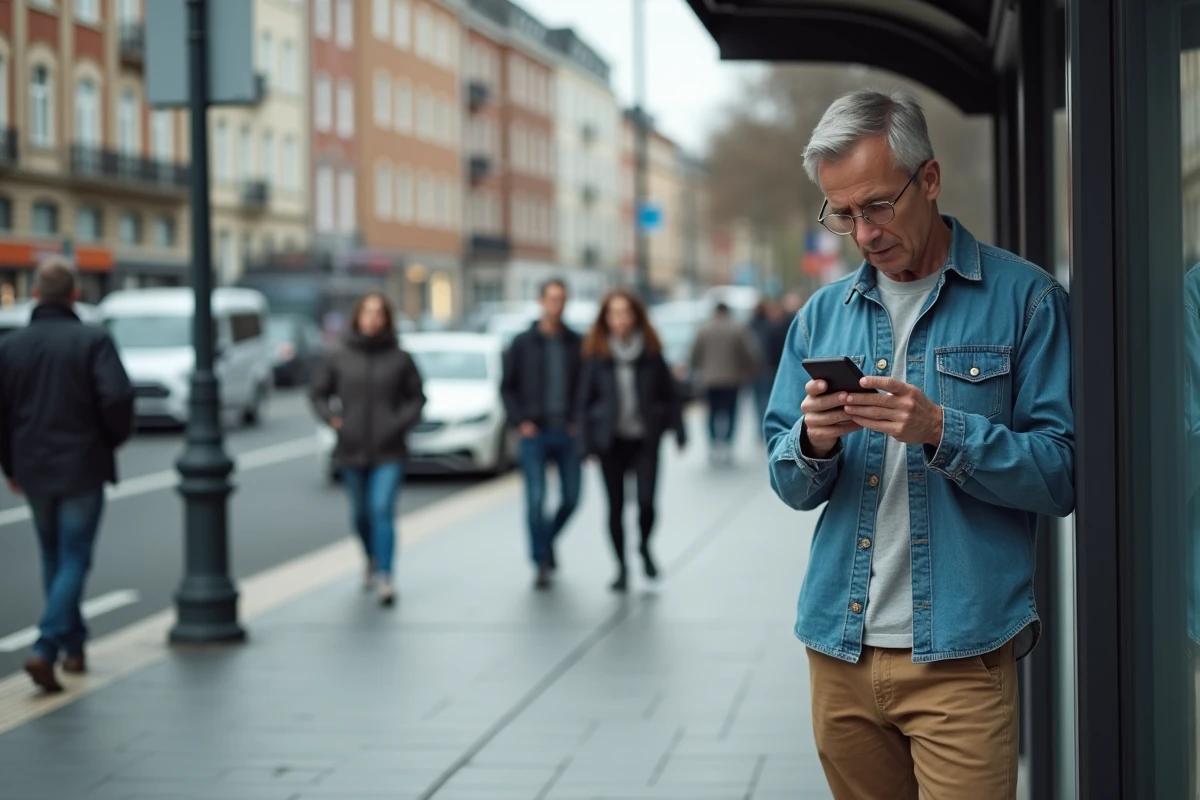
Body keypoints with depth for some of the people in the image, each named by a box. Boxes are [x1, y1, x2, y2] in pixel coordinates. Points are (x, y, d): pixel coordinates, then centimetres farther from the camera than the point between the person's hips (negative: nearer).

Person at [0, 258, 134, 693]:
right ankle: (45, 648, -14)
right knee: (74, 561, 0)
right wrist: (116, 437, 1)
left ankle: (73, 647, 25)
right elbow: (117, 399, -19)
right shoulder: (93, 341, -10)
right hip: (83, 469, -4)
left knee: (54, 560, 19)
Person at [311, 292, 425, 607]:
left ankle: (385, 578, -18)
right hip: (351, 451, 3)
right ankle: (373, 561, 41)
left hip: (389, 453, -3)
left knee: (382, 509, -16)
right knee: (361, 514, 14)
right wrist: (331, 418, -3)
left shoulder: (400, 359, -1)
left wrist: (402, 422, -9)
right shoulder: (339, 359, 3)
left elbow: (417, 397, 6)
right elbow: (318, 392, 13)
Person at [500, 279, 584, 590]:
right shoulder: (523, 343, 1)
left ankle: (549, 539, 32)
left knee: (571, 497, 4)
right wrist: (521, 421, -6)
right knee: (536, 500, -6)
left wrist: (580, 419, -2)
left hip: (568, 433, 2)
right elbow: (507, 387, 5)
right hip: (535, 435, -2)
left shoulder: (577, 344, 4)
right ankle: (541, 563, 3)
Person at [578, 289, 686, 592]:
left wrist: (679, 431, 0)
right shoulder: (597, 354, -1)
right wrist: (587, 443, -3)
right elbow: (585, 400, 1)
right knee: (616, 506, 4)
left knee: (646, 501, -12)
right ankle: (621, 568, 19)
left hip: (645, 439, 0)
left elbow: (670, 394, 5)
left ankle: (645, 547, 19)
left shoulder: (651, 353, 0)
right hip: (611, 441, 0)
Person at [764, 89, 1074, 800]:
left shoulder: (1023, 298, -3)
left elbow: (1062, 475, -8)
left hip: (961, 654, -4)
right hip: (841, 648, 4)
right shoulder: (823, 314, 11)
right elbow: (792, 488, 12)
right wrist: (813, 442, -10)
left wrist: (941, 431, -21)